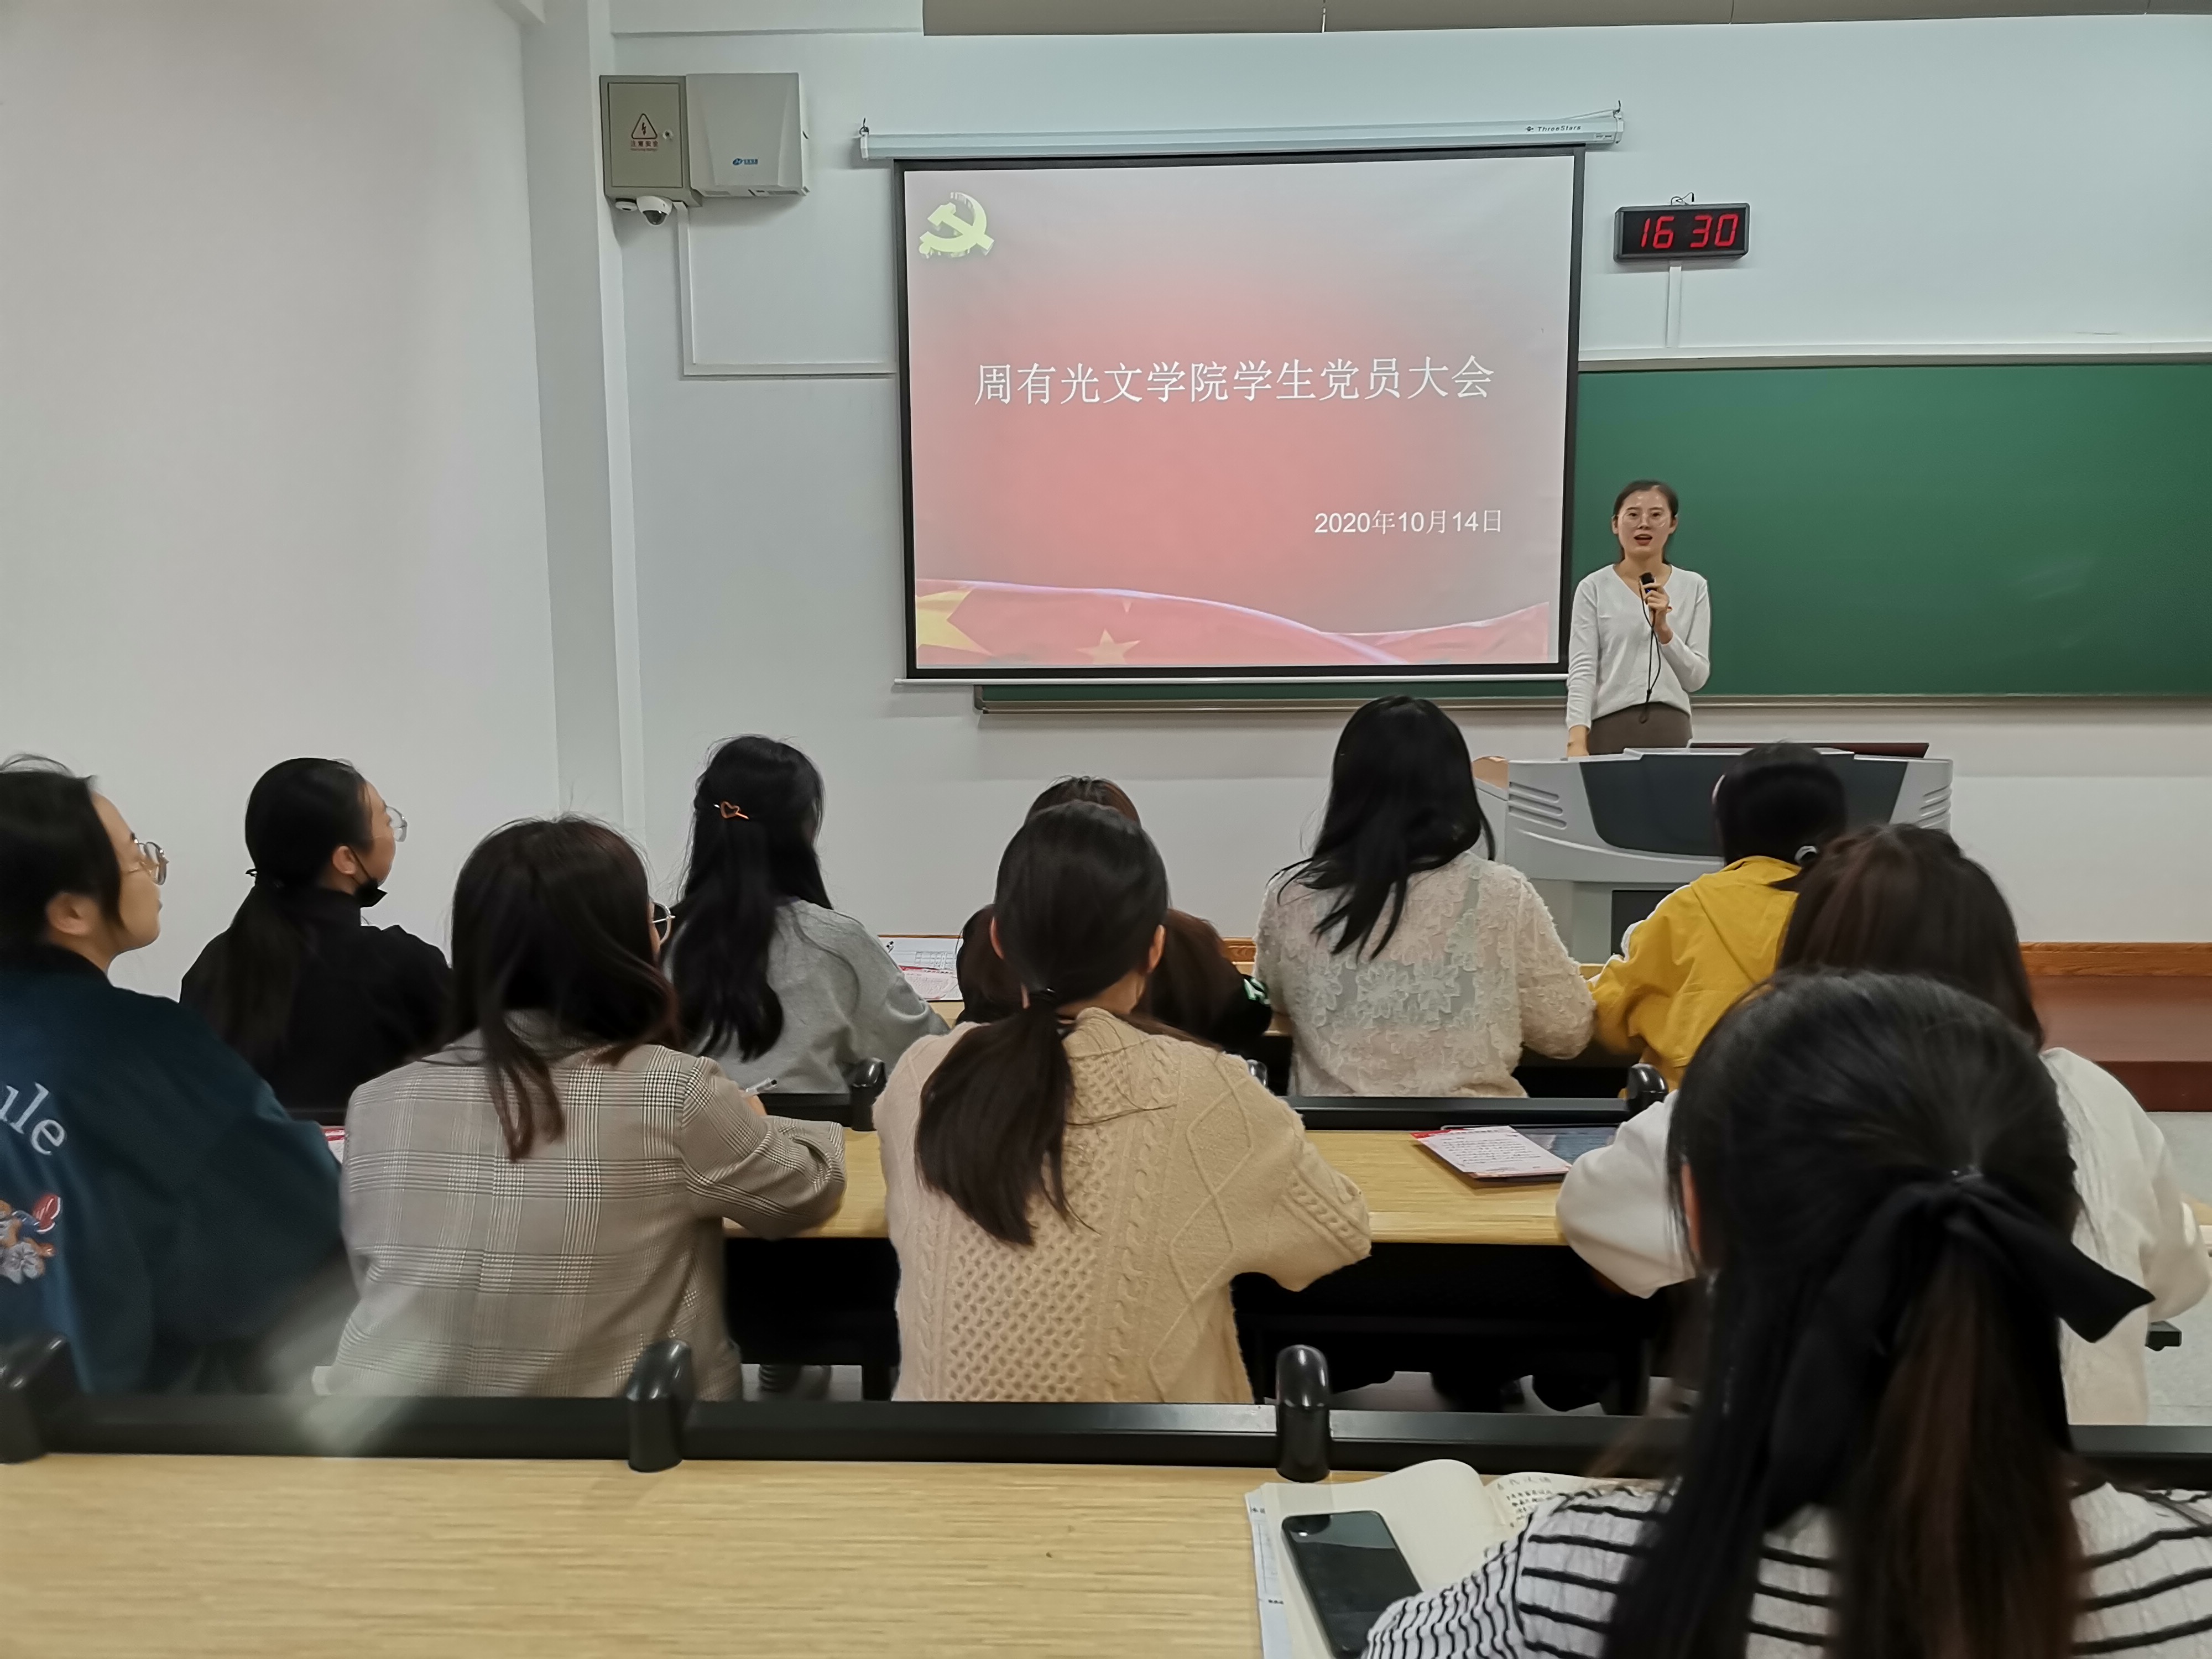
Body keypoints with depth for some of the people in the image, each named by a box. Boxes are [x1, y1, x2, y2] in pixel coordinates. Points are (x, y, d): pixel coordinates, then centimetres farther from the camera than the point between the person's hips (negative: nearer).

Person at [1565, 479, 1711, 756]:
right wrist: (1577, 740, -22)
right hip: (1608, 729, -2)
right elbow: (1582, 669, -8)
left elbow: (1696, 677, 5)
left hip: (1671, 732, 2)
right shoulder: (1594, 588, 1)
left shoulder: (1693, 587, 8)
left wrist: (1664, 630, -12)